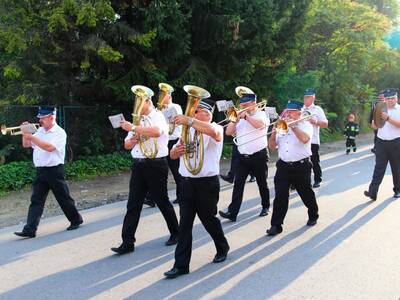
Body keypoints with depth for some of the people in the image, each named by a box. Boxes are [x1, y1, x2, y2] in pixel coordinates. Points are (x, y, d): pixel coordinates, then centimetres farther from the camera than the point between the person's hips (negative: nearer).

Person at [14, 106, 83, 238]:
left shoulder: (59, 132, -9)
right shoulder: (40, 131, 12)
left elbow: (50, 147, -24)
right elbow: (26, 145, 17)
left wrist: (31, 136, -23)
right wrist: (25, 134, -1)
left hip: (54, 171, -6)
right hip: (40, 171, 6)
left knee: (64, 198, 7)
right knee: (36, 201, 0)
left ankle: (76, 220, 26)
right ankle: (30, 230, -3)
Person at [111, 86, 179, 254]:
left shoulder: (158, 116, -6)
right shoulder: (138, 121, 15)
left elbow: (157, 132, -31)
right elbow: (127, 145, 15)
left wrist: (134, 128, -27)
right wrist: (136, 137, -6)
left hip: (156, 165, -6)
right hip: (138, 165, 6)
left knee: (162, 201, 5)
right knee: (133, 204, 2)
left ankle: (175, 234, 25)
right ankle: (128, 242, 4)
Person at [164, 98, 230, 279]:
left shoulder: (216, 129, -6)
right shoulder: (188, 131, 13)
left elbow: (213, 132, -34)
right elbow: (172, 155, 14)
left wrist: (189, 121, -34)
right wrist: (177, 150, -10)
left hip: (207, 183, -5)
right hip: (187, 182, 5)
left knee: (208, 219, 9)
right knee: (185, 224, 4)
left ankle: (222, 248, 37)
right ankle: (181, 265, 9)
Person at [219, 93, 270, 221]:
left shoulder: (262, 115, -2)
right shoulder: (240, 117, 12)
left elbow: (260, 125, -26)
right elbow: (228, 132, 5)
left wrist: (246, 116, -18)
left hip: (258, 156, -4)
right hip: (243, 157, 4)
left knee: (262, 183, 10)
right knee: (238, 184, -5)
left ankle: (265, 207, 30)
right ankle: (232, 212, -9)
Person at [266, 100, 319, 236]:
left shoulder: (306, 125, -3)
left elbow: (305, 139, -25)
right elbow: (272, 146, 9)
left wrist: (292, 125, -20)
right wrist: (275, 132, -8)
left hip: (301, 166, -3)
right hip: (283, 166, 4)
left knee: (306, 194, 12)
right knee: (280, 197, -3)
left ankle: (313, 216, 36)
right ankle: (276, 225, -1)